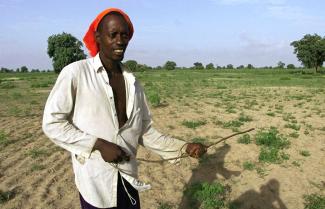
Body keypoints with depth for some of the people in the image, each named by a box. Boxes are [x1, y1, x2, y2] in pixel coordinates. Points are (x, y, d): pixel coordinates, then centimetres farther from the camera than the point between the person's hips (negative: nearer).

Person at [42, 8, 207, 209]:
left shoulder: (133, 82, 3)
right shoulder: (75, 73, -11)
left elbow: (145, 131, 6)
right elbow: (52, 123, -9)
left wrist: (185, 147, -2)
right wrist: (99, 145, -16)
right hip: (95, 181, -4)